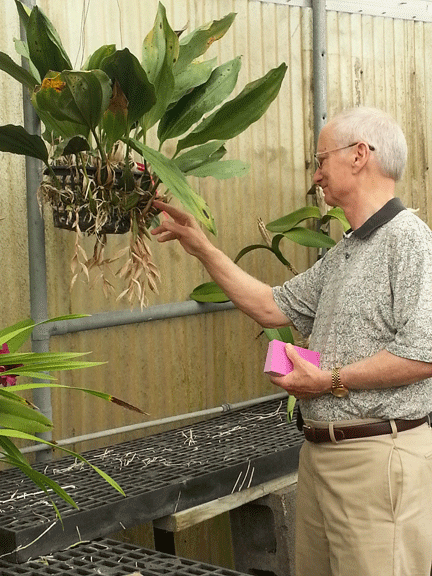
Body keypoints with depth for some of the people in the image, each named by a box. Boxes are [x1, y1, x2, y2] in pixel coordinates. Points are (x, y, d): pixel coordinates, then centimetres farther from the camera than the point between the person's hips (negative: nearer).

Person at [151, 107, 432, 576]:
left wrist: (332, 380, -14)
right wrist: (202, 249, 20)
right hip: (320, 450, 9)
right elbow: (272, 307, 22)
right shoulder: (341, 255, 19)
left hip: (379, 455, -9)